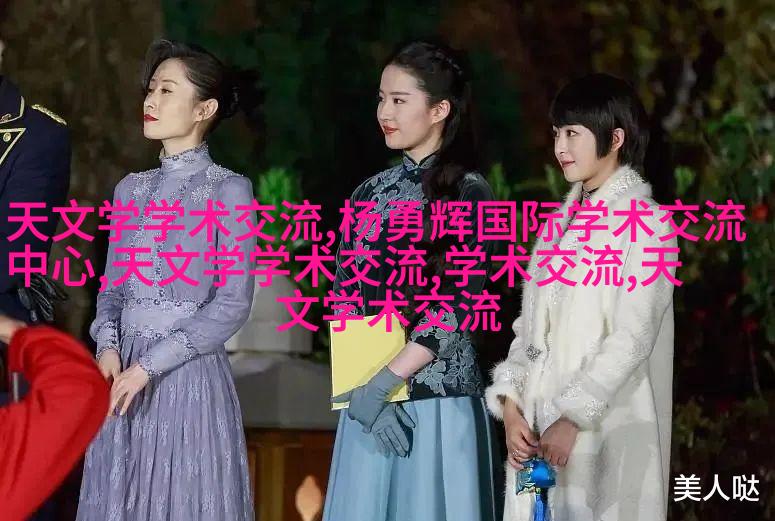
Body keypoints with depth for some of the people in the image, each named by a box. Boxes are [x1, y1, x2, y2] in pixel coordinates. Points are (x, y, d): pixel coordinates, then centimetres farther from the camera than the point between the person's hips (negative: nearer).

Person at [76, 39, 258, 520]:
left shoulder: (229, 191, -5)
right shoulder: (131, 189, 11)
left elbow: (233, 304, -10)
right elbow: (113, 286, 13)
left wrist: (150, 364, -15)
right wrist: (108, 348, -7)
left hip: (189, 372, -5)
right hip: (124, 371, 5)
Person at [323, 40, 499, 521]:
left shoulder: (469, 192, -4)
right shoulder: (369, 195, 10)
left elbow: (458, 306, -11)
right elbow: (344, 301, 7)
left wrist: (385, 382, -16)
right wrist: (365, 390, -8)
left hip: (441, 400, -4)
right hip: (369, 401, 4)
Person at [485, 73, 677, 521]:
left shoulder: (647, 222, -5)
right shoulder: (563, 221, 16)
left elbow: (633, 337, -12)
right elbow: (530, 324, 12)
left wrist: (573, 418, -16)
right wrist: (510, 403, -1)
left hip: (605, 428, -6)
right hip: (537, 424, 6)